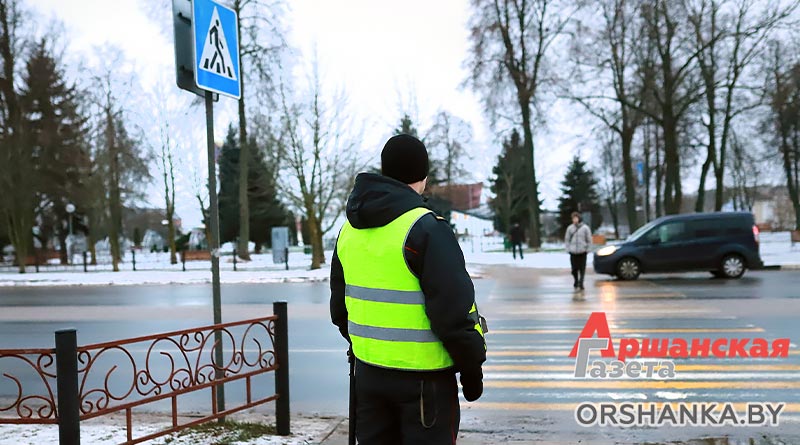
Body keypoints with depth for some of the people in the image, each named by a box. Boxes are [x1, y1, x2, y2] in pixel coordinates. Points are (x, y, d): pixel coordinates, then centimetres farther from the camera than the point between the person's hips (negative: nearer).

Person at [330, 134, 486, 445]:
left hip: (369, 372, 7)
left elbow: (339, 306, 15)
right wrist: (472, 368, -5)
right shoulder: (425, 228, -17)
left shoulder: (350, 230, 6)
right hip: (424, 377, -6)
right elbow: (453, 310, -19)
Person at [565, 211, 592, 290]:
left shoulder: (585, 228, -2)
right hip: (573, 252, 1)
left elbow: (589, 240, 4)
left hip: (582, 252, -1)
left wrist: (586, 249, -1)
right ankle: (576, 281, 27)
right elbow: (567, 240, 10)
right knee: (574, 269, 5)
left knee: (582, 269, -4)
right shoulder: (570, 228, 2)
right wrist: (568, 249, 3)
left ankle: (581, 283, 0)